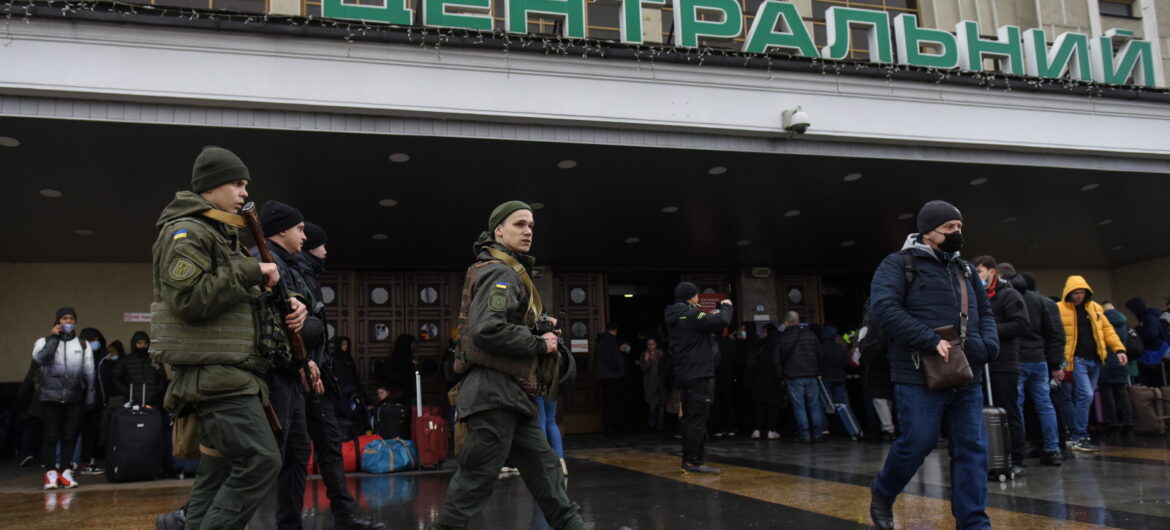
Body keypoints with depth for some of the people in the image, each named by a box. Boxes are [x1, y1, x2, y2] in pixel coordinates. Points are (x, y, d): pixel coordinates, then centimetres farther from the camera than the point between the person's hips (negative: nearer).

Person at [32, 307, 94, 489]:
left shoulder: (83, 345, 12)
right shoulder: (45, 341, 6)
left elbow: (89, 373, 12)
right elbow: (39, 358, -16)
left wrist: (90, 396, 6)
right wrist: (53, 338, -10)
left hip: (74, 398, 2)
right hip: (51, 397, -2)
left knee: (70, 436, 3)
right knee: (51, 435, -2)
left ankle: (66, 471, 10)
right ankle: (51, 472, 4)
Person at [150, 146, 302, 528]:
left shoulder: (224, 237, 23)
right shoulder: (186, 232, -8)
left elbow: (238, 304, 27)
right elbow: (189, 298, -22)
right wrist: (250, 272, -17)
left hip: (229, 374, 10)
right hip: (214, 372, -10)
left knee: (220, 470, 10)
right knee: (261, 460, -16)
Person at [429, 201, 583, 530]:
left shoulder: (509, 272, 20)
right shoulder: (501, 272, -13)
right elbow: (487, 330, -27)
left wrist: (537, 327, 10)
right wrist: (539, 344, -16)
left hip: (511, 395, 11)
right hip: (496, 393, -11)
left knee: (544, 470, 14)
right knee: (476, 479, -5)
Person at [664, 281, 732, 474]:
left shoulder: (674, 317, 13)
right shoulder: (691, 315, -16)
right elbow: (721, 321, -22)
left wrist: (710, 315, 17)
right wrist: (725, 307, -3)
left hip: (683, 374, 9)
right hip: (699, 375, -9)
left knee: (689, 417, 14)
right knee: (698, 417, -6)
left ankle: (688, 460, 19)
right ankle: (695, 461, -6)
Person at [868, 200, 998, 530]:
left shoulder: (964, 270, 20)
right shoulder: (899, 264, -2)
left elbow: (985, 313, 25)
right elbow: (883, 307, -17)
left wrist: (989, 345, 3)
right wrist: (931, 341, -22)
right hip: (920, 376, -6)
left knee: (972, 450, 3)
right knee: (917, 443, -5)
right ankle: (882, 494, 22)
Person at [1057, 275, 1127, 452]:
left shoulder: (1095, 308, 14)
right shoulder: (1059, 309, -5)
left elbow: (1107, 329, 16)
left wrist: (1119, 349, 5)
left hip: (1095, 360, 6)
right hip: (1076, 360, -6)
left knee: (1085, 398, 11)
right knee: (1085, 395, -16)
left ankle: (1079, 435, 20)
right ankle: (1079, 438, -8)